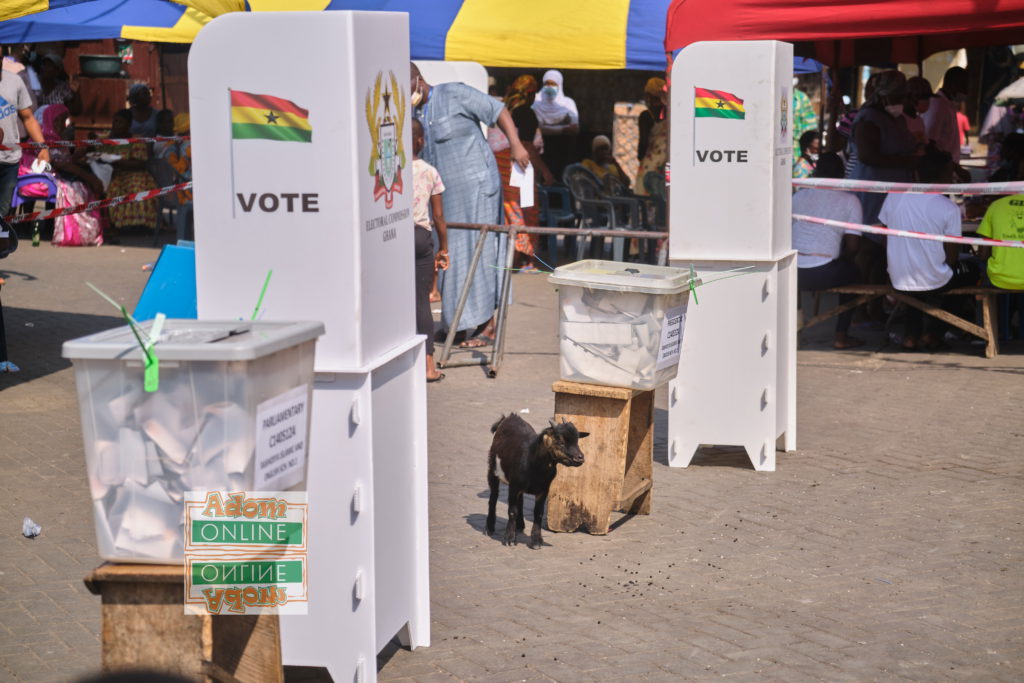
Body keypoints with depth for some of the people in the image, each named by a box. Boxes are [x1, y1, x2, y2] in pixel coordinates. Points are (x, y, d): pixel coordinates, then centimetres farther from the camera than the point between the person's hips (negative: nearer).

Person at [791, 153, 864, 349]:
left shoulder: (799, 195, 12)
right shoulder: (849, 200, 4)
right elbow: (852, 246, 1)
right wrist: (842, 258, 23)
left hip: (793, 274, 3)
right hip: (823, 275, -3)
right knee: (853, 273, 30)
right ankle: (841, 336, 27)